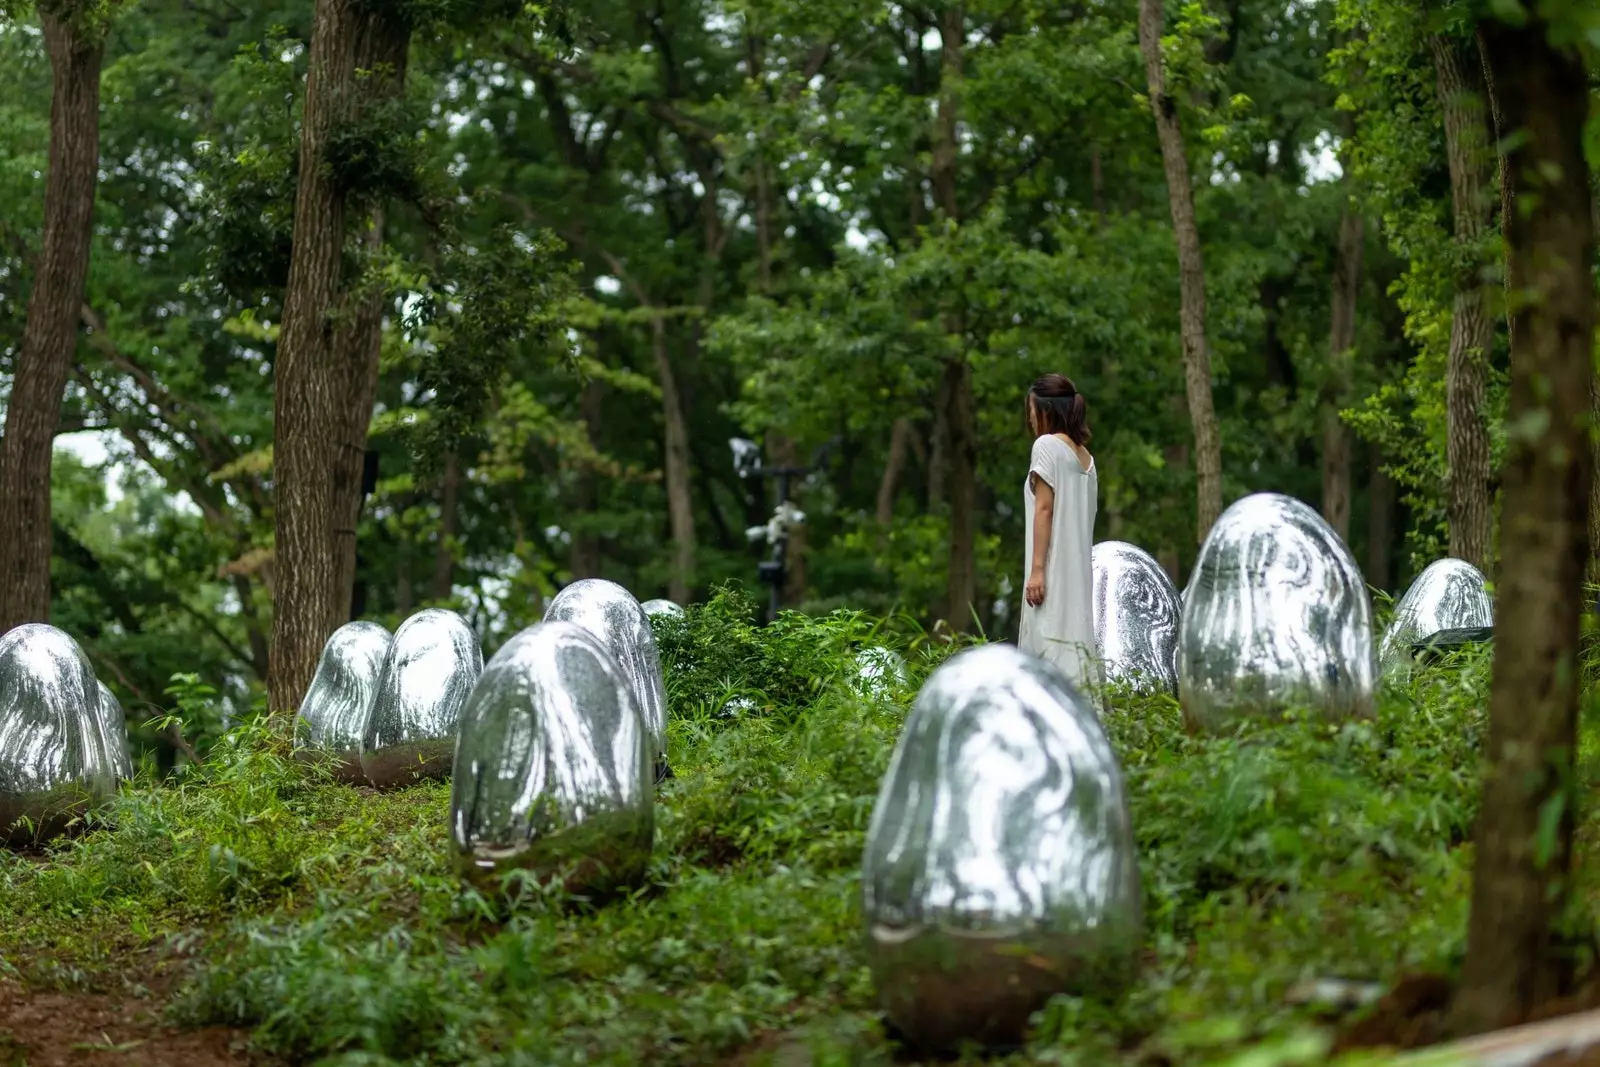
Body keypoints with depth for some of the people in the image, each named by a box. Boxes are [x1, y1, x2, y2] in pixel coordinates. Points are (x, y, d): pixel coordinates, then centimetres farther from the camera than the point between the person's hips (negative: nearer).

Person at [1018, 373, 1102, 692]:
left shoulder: (1047, 445, -4)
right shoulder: (1085, 456, 17)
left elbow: (1044, 509, -11)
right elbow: (1083, 517, 14)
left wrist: (1037, 569, -15)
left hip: (1053, 567, -8)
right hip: (1079, 567, 8)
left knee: (1052, 648, -12)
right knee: (1075, 641, 6)